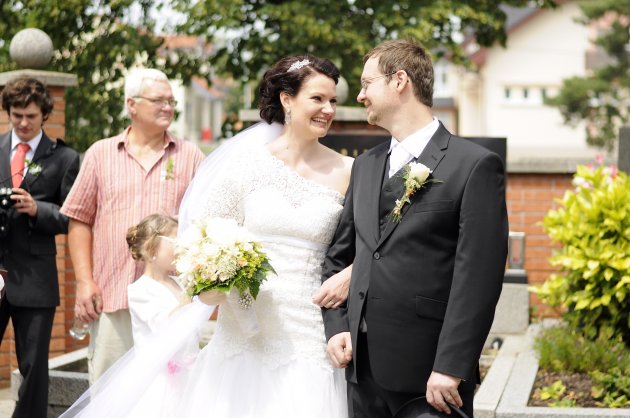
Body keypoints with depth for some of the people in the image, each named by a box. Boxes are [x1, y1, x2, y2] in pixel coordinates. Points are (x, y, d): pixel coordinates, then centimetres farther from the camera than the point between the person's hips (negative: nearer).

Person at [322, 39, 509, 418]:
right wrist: (336, 327, 5)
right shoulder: (366, 165, 15)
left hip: (429, 372, -6)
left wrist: (451, 367, -17)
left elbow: (479, 277, -12)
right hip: (363, 366, 6)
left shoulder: (476, 165, -6)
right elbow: (339, 256, 20)